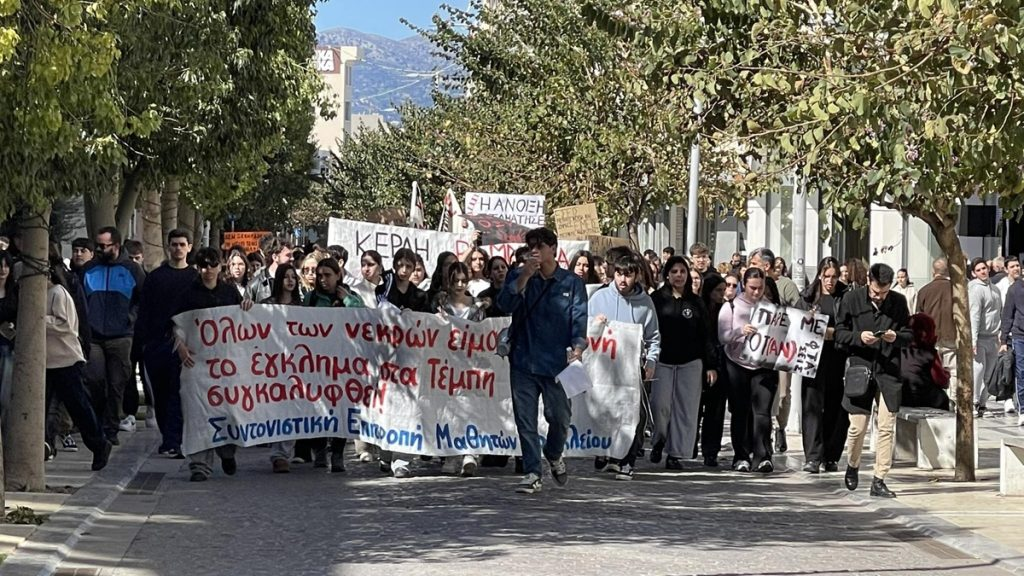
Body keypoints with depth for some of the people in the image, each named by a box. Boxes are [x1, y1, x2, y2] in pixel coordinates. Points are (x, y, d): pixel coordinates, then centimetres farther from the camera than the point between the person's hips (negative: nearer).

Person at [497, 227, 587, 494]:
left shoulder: (571, 283, 6)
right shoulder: (518, 277, 8)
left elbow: (579, 319, 1)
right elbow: (506, 304, -8)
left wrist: (578, 346, -16)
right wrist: (525, 275, -16)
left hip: (558, 362, -1)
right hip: (523, 361, 1)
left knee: (560, 417, 1)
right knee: (525, 419, -1)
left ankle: (554, 456, 31)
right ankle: (532, 473, 5)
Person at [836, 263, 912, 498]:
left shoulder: (899, 302, 4)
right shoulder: (851, 299, -1)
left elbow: (909, 334, 11)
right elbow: (839, 333, 2)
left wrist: (896, 337, -11)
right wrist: (859, 337, -16)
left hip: (889, 371, 1)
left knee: (886, 427, -2)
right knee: (858, 426, -1)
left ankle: (879, 480, 4)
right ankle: (852, 466, 28)